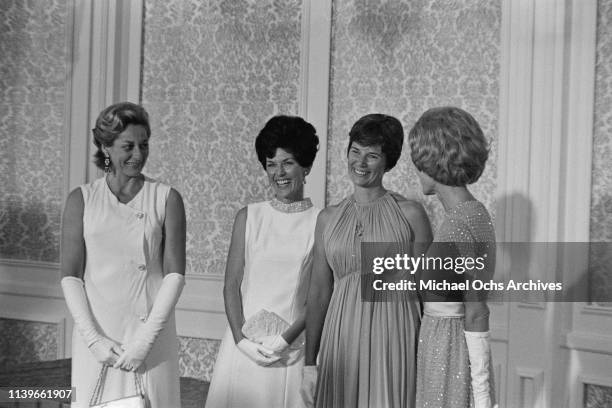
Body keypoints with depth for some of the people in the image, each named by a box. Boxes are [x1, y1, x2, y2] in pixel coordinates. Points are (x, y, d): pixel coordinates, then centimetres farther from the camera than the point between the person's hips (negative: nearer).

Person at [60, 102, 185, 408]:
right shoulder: (82, 199, 3)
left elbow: (175, 274, -3)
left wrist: (145, 340, -11)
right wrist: (93, 338, -10)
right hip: (96, 334, 1)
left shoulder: (166, 199, 1)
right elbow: (70, 276, 0)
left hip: (151, 334, 0)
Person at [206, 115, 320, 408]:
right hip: (244, 345, 2)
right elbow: (231, 284, 4)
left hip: (292, 348, -2)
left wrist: (286, 340, -13)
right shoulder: (248, 217, 5)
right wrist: (241, 339, -7)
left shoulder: (320, 222, -2)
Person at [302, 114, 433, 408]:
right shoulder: (328, 218, 9)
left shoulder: (410, 214, 0)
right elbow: (319, 292, 9)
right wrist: (310, 364, 6)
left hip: (393, 339, -3)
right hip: (341, 338, 3)